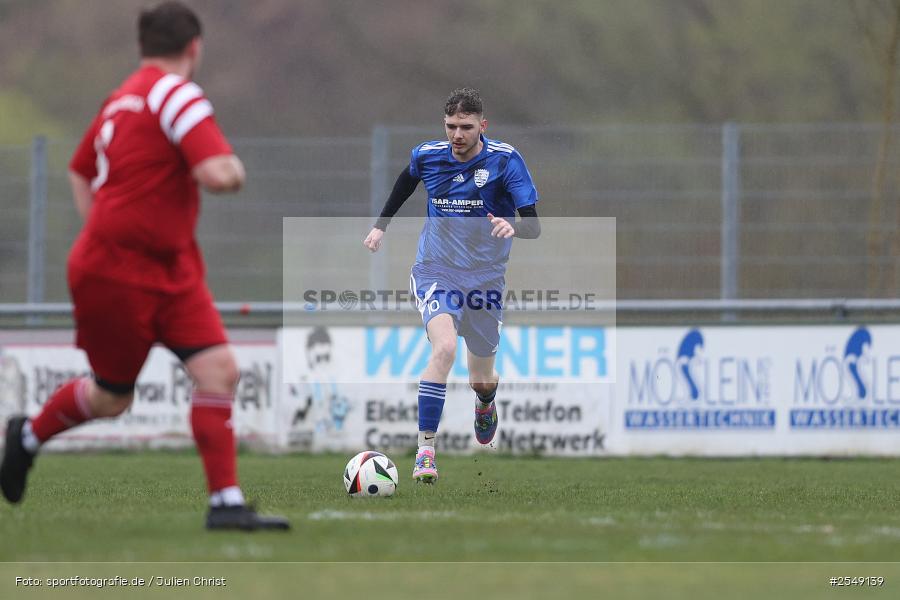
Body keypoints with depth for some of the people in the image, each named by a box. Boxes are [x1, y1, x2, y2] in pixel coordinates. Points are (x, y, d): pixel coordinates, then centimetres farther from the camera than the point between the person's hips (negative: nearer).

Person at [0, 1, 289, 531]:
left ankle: (227, 502, -9)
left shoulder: (122, 101, 12)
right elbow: (217, 174, -28)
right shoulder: (175, 94, -17)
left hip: (171, 268, 9)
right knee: (111, 398, 8)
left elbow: (80, 172, 26)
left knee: (220, 370, -7)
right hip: (115, 274, -9)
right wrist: (234, 169, -6)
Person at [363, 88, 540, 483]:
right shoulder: (427, 156, -5)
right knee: (444, 348, -29)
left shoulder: (505, 160, -13)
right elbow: (407, 180, 21)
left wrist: (513, 227, -39)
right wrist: (381, 225, 20)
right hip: (436, 270, 0)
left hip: (485, 278, 0)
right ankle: (425, 449, -26)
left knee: (481, 378, 12)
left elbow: (533, 225, -18)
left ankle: (485, 405, 53)